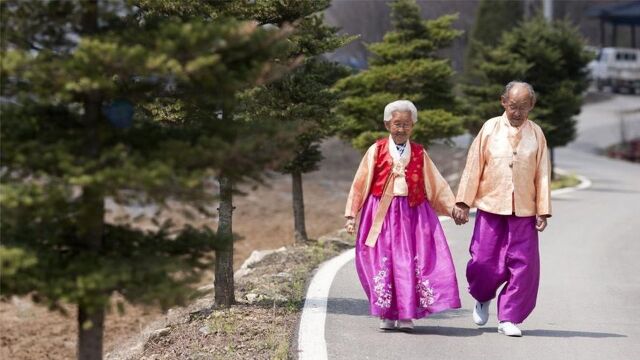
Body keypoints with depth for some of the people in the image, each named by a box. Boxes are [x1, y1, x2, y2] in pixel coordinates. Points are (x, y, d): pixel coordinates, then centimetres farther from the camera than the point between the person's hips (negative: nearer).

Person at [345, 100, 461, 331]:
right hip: (382, 213, -1)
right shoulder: (376, 151, 3)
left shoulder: (419, 154, 8)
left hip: (413, 214, 1)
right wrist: (351, 215, 1)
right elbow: (361, 183, 4)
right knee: (382, 261, -2)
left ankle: (407, 314, 4)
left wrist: (453, 208, 9)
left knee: (411, 262, -3)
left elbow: (436, 184, 13)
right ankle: (386, 314, 7)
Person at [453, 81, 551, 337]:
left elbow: (542, 174, 5)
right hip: (491, 207, -1)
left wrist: (543, 211, 0)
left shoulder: (536, 134, 5)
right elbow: (473, 167, 3)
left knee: (523, 265, -3)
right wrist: (463, 203, -1)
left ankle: (508, 318, 8)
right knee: (484, 262, -2)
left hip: (524, 211, 1)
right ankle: (482, 298, 30)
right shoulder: (490, 128, 2)